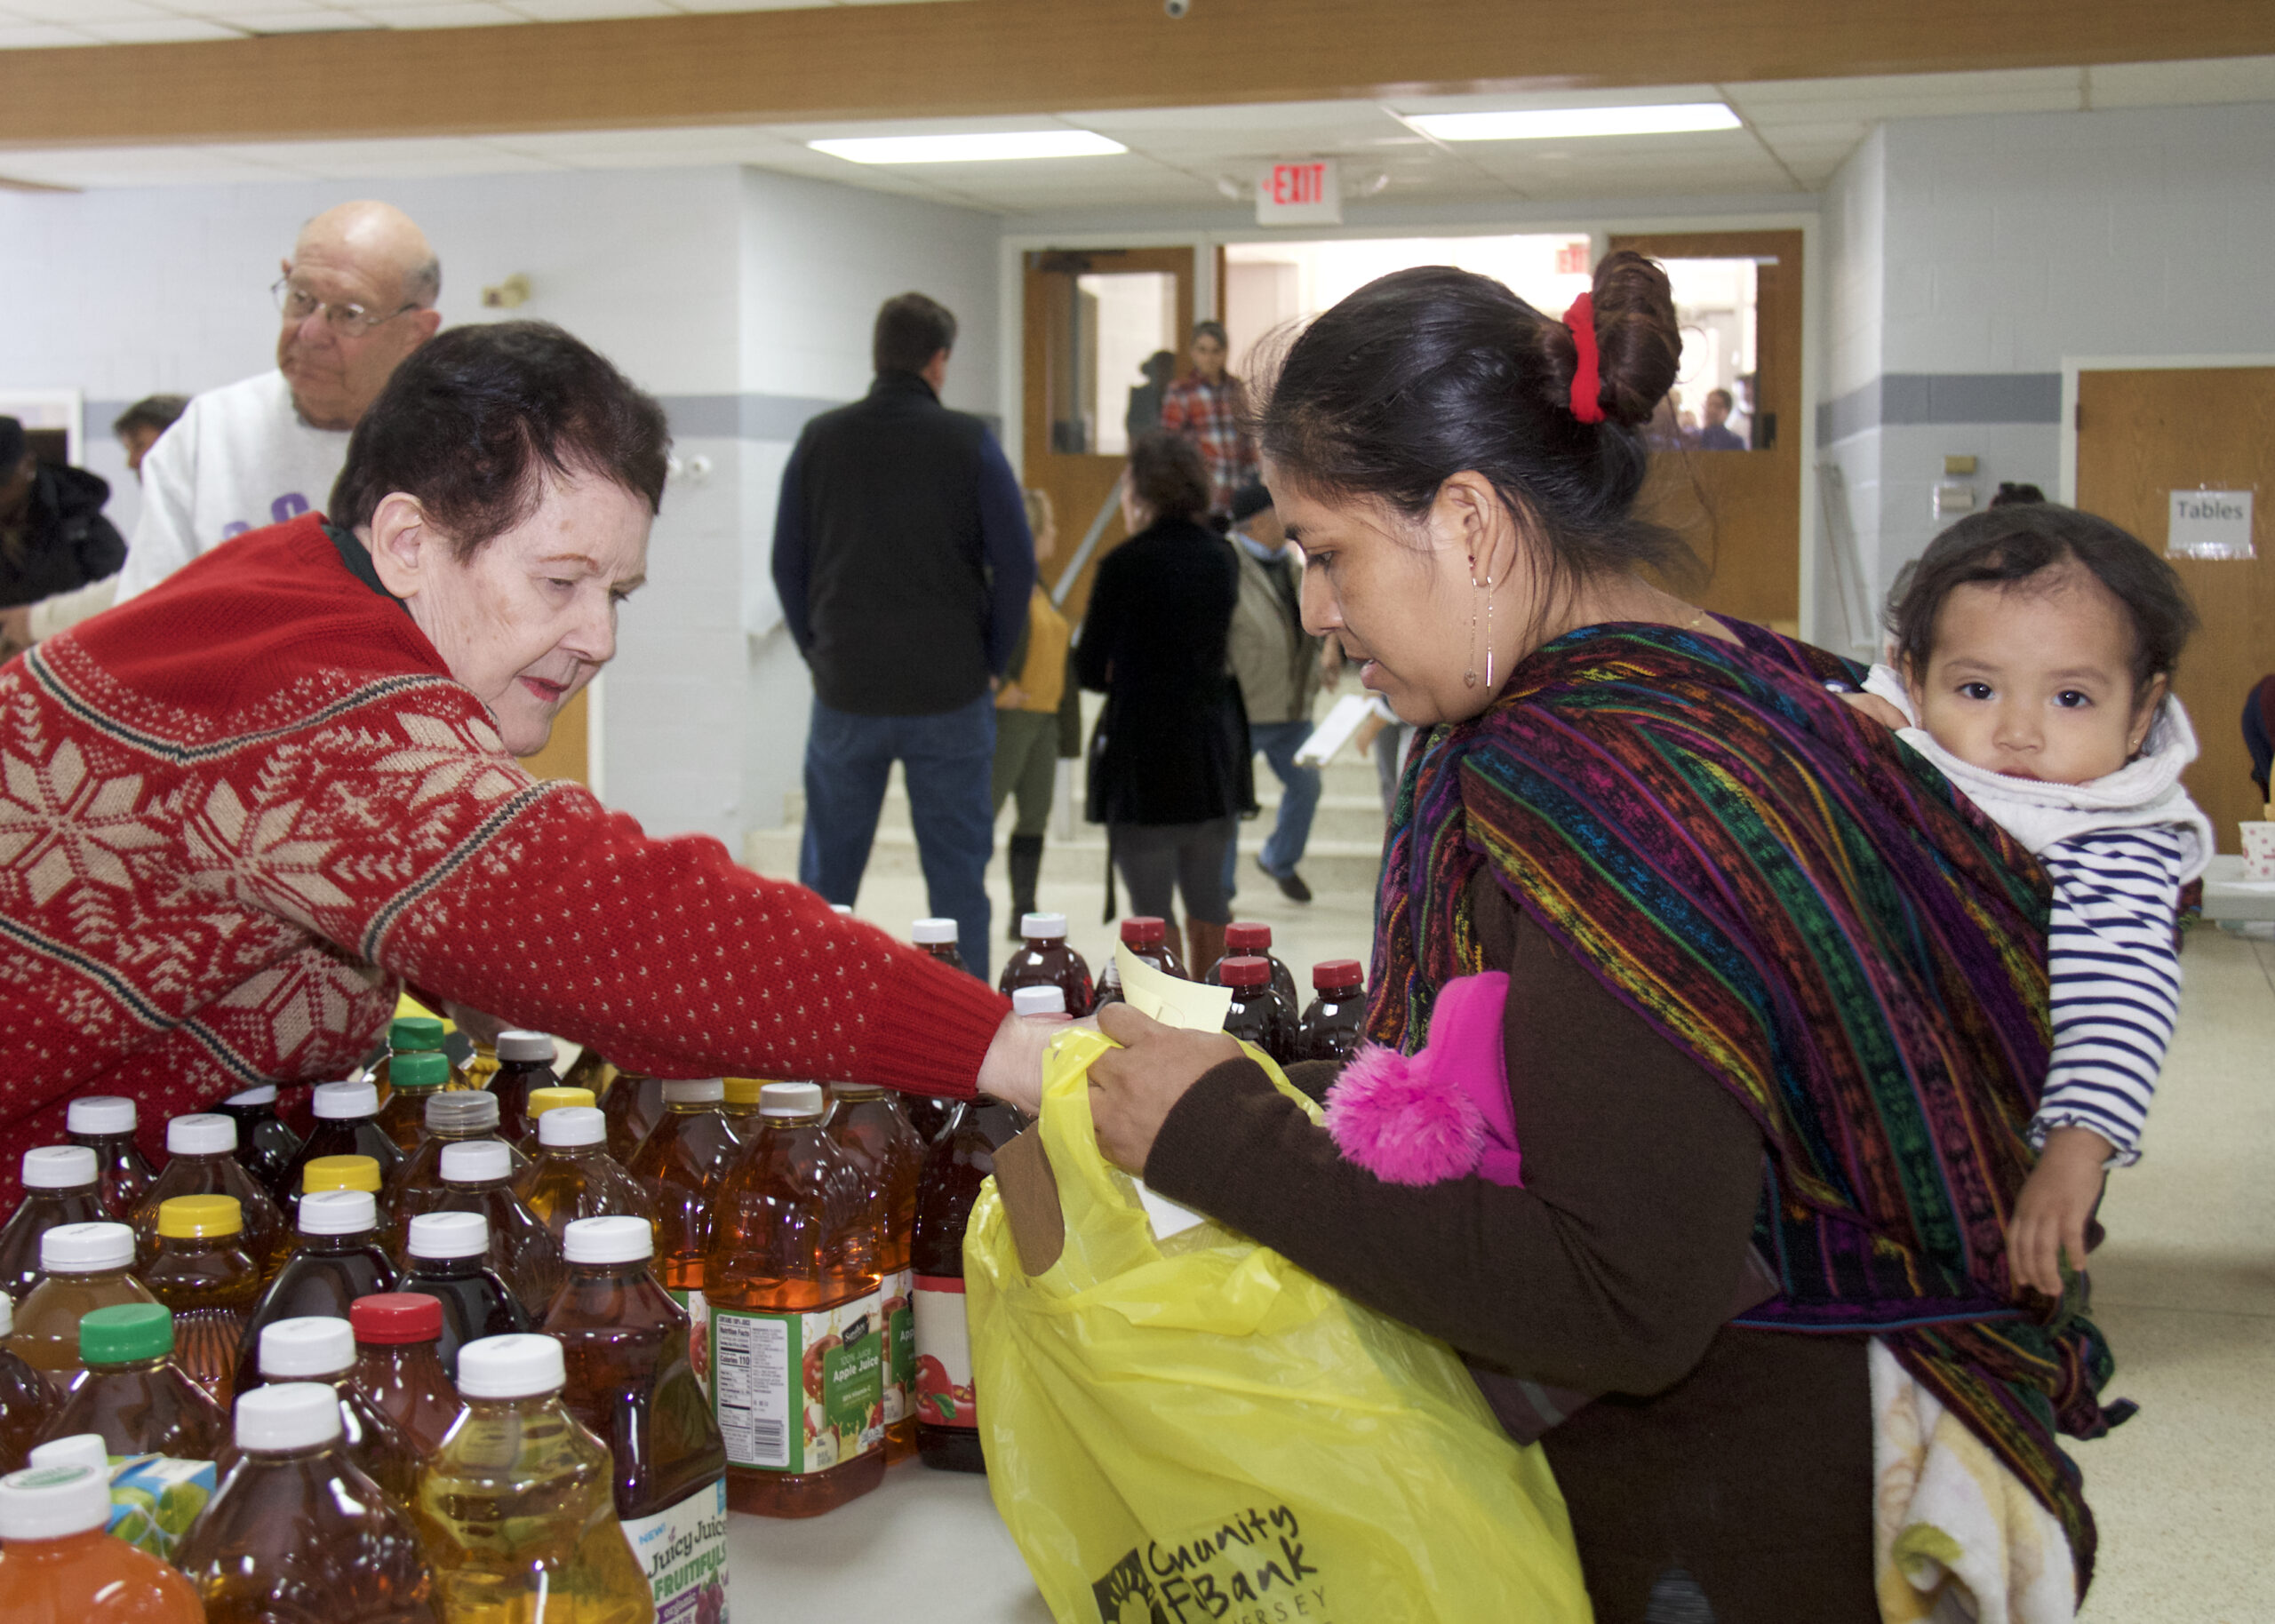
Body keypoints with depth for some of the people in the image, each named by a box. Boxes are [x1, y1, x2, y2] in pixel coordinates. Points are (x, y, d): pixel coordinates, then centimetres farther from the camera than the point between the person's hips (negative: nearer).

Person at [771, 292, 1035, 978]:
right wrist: (991, 662, 5)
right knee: (958, 871, 6)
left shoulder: (820, 439, 2)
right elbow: (1016, 562, -6)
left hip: (845, 690, 2)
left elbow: (788, 563, 6)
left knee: (827, 869, 14)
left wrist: (819, 653, 14)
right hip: (950, 691, -2)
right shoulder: (969, 442, -5)